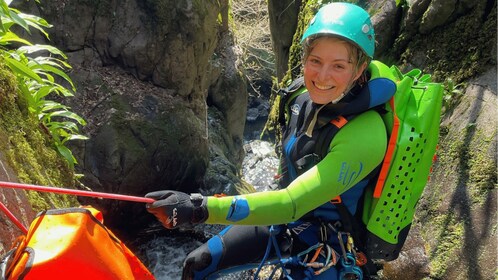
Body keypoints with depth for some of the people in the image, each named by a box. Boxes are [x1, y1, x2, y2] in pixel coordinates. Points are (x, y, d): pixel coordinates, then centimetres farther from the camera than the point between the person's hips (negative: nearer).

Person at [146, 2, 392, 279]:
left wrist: (200, 209, -45)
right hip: (284, 218, 6)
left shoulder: (364, 135, -31)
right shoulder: (305, 101, -10)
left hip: (323, 244, -5)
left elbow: (292, 203, -37)